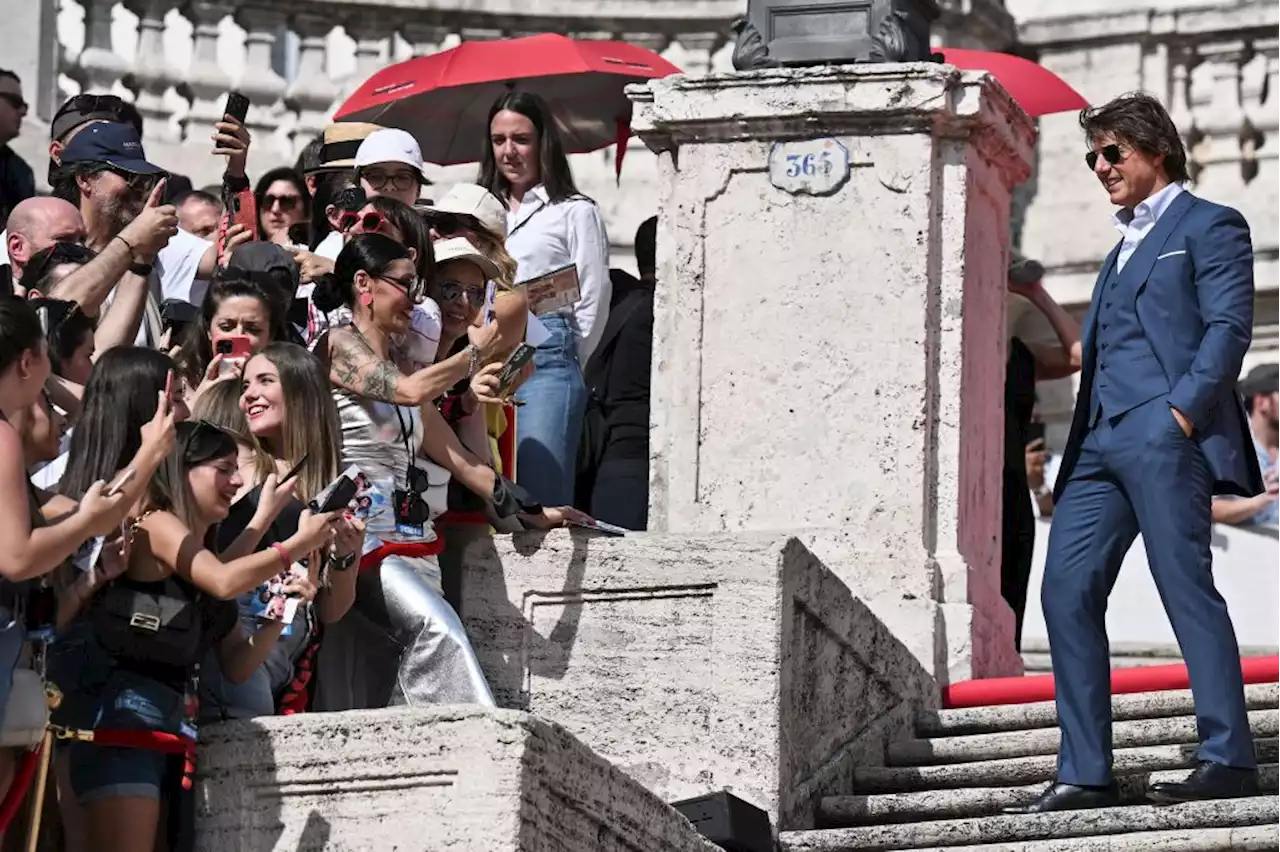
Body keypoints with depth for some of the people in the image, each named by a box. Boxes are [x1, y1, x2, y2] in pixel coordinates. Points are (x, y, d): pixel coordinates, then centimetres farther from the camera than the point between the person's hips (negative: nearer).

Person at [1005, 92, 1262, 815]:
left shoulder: (1208, 226, 4)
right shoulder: (1125, 245, 28)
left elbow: (1229, 326, -8)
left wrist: (1184, 410, -19)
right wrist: (1076, 445, 15)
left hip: (1164, 435, -8)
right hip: (1102, 442, 8)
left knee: (1187, 588, -10)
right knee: (1067, 592, -1)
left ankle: (1230, 760, -8)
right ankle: (1085, 775, -1)